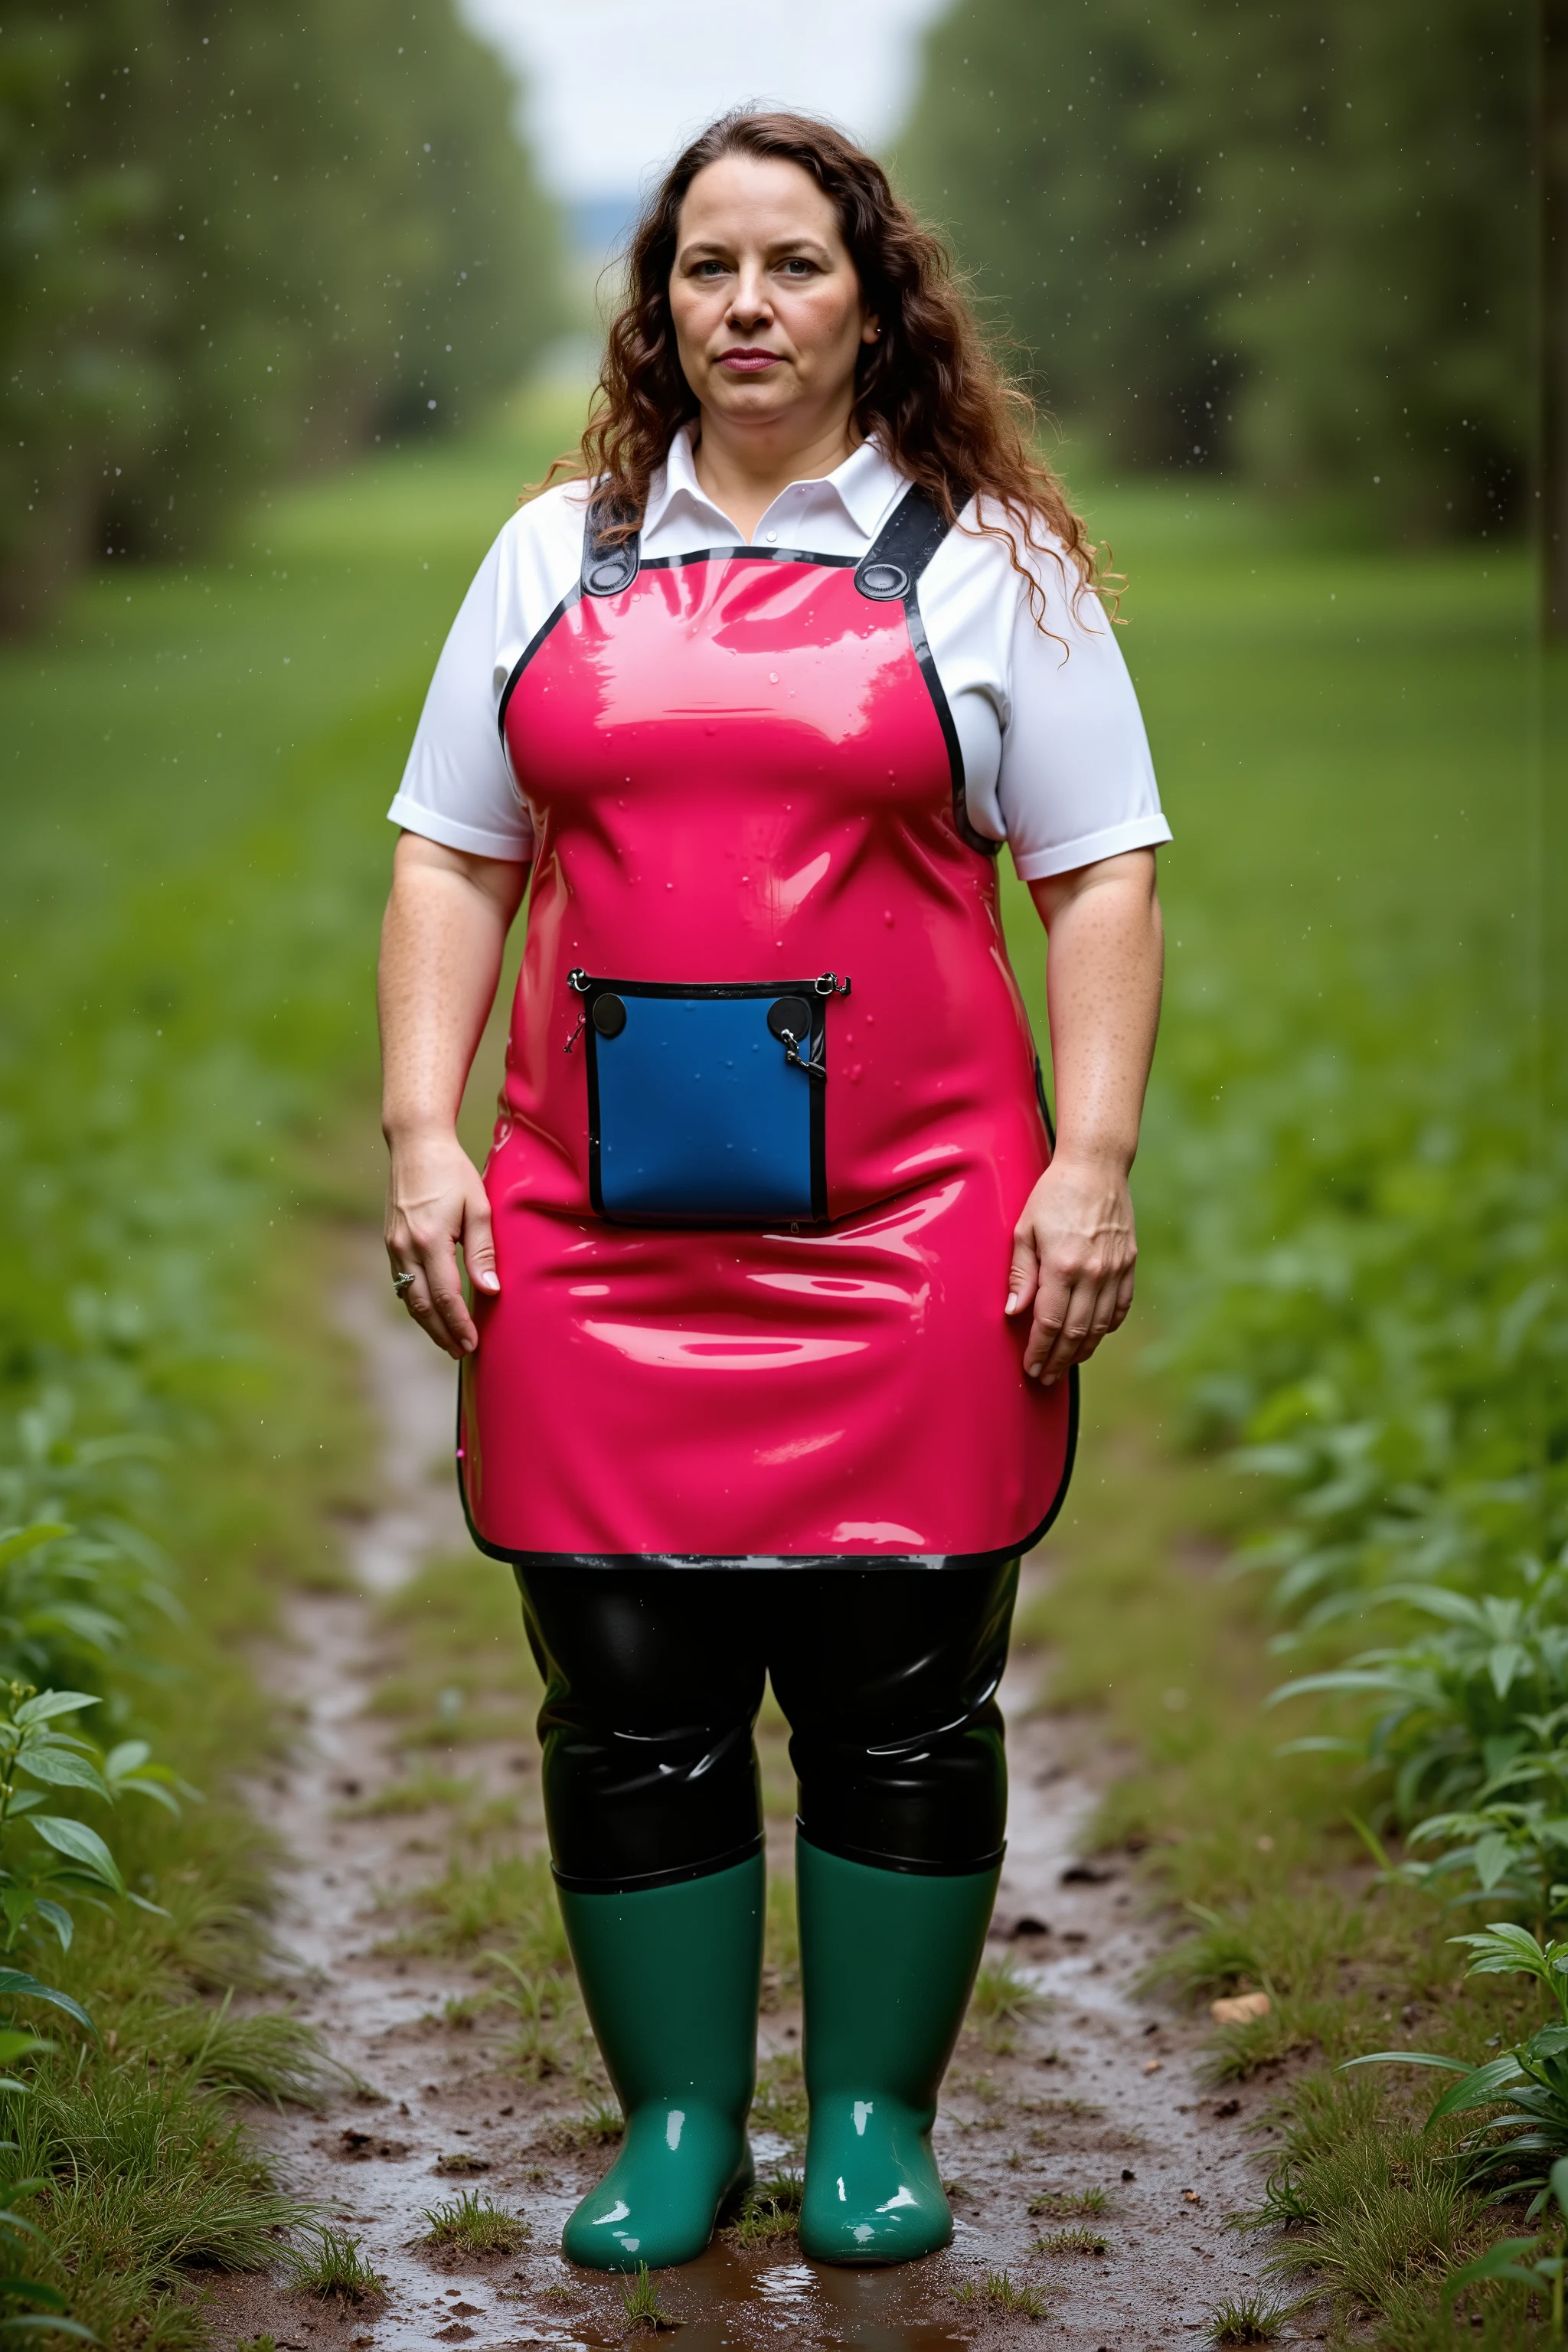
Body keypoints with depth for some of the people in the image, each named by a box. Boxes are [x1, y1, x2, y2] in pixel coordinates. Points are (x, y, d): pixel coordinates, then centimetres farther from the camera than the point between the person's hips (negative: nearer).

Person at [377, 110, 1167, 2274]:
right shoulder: (557, 555, 14)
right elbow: (455, 860, 13)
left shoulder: (988, 555, 6)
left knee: (900, 1693, 5)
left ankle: (875, 2118, 20)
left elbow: (1102, 876, 2)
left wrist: (1092, 1164, -8)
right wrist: (423, 1135, 1)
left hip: (910, 1228, -2)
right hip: (602, 1233, 2)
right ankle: (675, 2123, 21)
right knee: (630, 1703, 6)